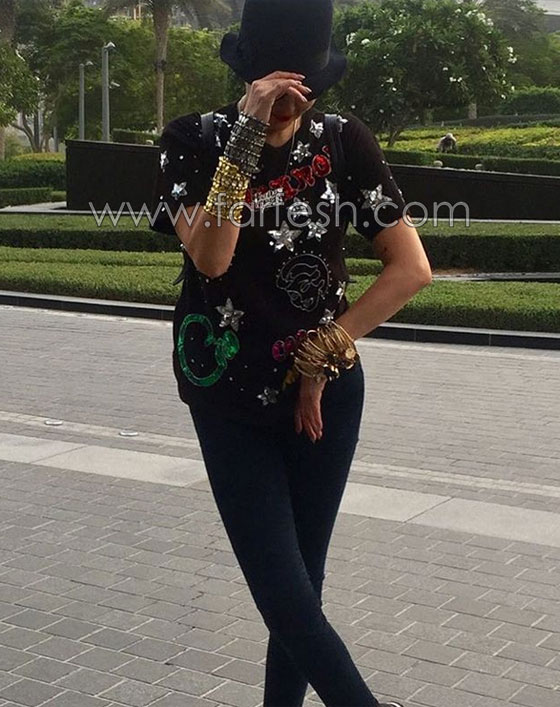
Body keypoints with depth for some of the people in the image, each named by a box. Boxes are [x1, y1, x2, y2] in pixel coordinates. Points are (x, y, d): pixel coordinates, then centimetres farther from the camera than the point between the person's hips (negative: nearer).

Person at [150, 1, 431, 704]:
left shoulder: (345, 140, -2)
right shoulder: (194, 139, -6)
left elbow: (412, 268, -4)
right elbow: (209, 256, -20)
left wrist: (323, 353, -8)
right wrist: (248, 134, -25)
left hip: (324, 394, 1)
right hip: (230, 400, -1)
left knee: (299, 589, 7)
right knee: (284, 590, -6)